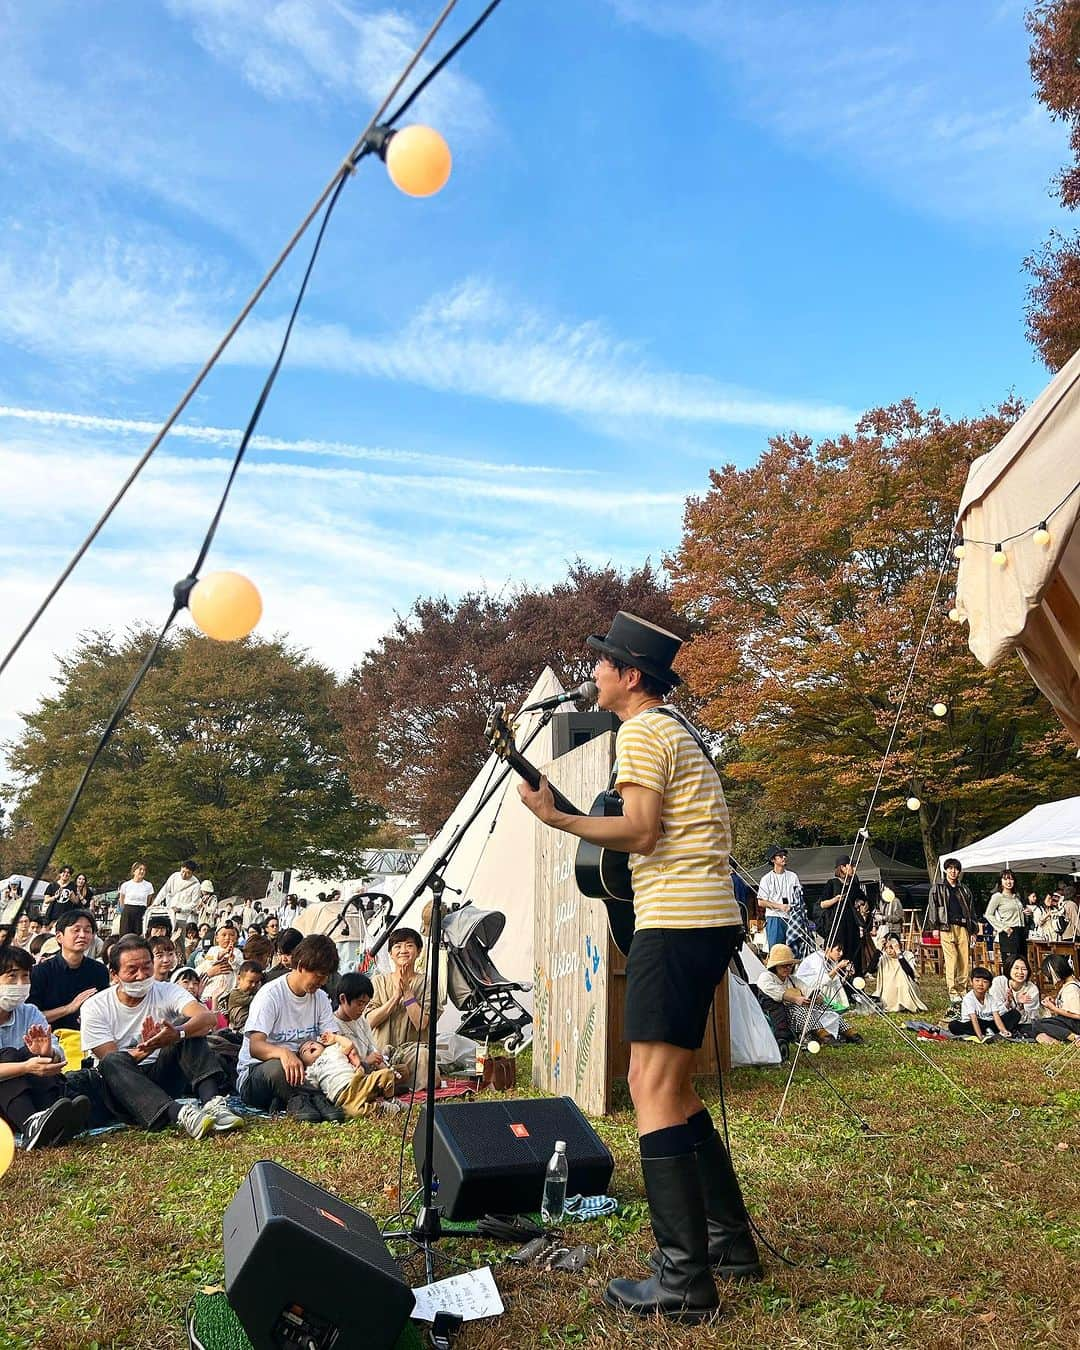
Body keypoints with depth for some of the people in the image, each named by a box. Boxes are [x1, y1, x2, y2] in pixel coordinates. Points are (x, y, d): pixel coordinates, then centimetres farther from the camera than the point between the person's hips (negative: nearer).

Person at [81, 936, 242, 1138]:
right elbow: (111, 1061, -12)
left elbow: (209, 1019, -21)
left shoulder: (168, 992, -1)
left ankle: (212, 1102, -39)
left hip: (164, 1076, 1)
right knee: (112, 1061, -32)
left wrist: (178, 1033, -42)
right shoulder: (94, 1008, -3)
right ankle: (179, 1114, -50)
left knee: (186, 1024, -20)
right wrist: (145, 1049, -33)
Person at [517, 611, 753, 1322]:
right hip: (712, 917, 10)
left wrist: (555, 816, -13)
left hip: (677, 922, -10)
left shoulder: (641, 731, -8)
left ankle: (685, 1281, -3)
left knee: (653, 1086, -7)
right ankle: (730, 1242, 24)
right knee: (673, 1086, 16)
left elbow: (641, 833, -16)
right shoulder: (681, 729, 22)